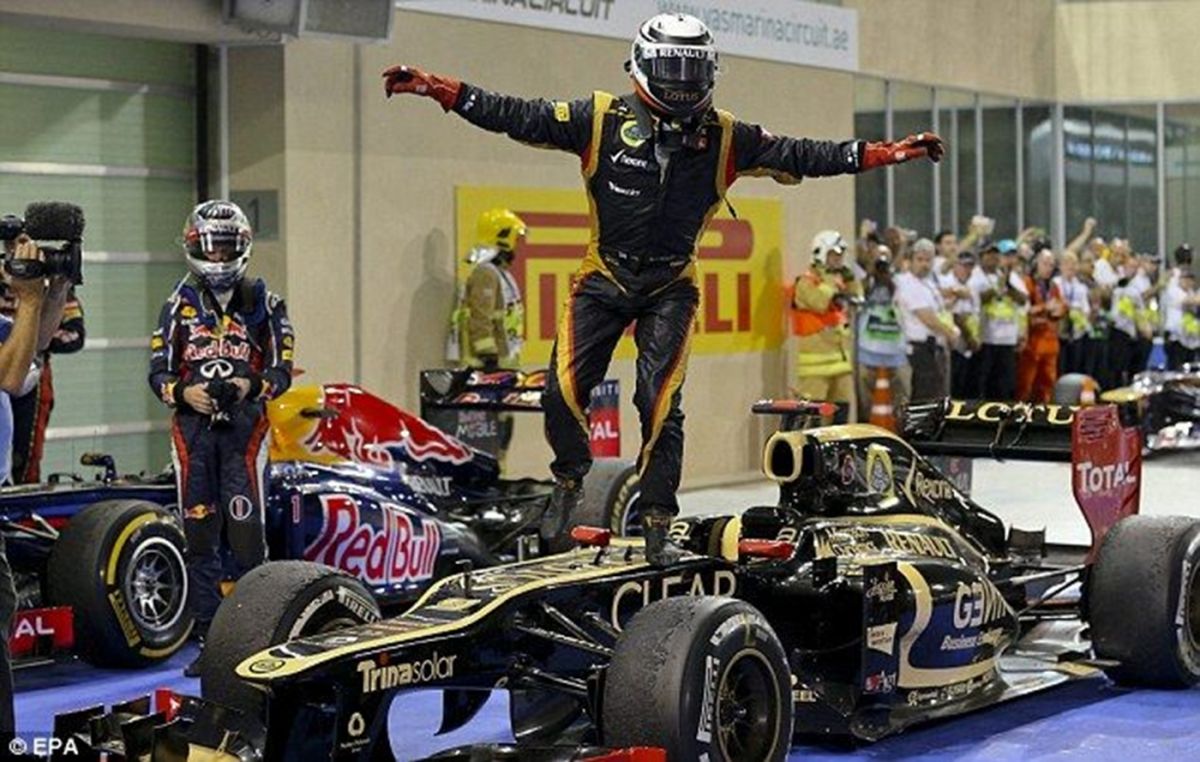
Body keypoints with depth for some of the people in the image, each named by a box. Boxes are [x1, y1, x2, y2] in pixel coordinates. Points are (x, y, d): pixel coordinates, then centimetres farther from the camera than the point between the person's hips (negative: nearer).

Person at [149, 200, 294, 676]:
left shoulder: (263, 303, 7)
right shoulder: (180, 304, 13)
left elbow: (282, 370, 5)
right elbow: (158, 370, 9)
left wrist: (252, 387, -15)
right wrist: (183, 392, -11)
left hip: (244, 426, -2)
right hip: (192, 426, 2)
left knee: (247, 535, -8)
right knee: (199, 538, 4)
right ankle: (208, 641, 11)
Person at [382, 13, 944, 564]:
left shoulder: (725, 137, -2)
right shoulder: (600, 118, -7)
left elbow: (798, 156, 1)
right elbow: (517, 117, -8)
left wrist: (889, 153, -4)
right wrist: (436, 89, -15)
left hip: (671, 286, 0)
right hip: (603, 276, 0)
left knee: (660, 405, -7)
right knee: (564, 389, -9)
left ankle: (657, 527, 7)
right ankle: (569, 482, 21)